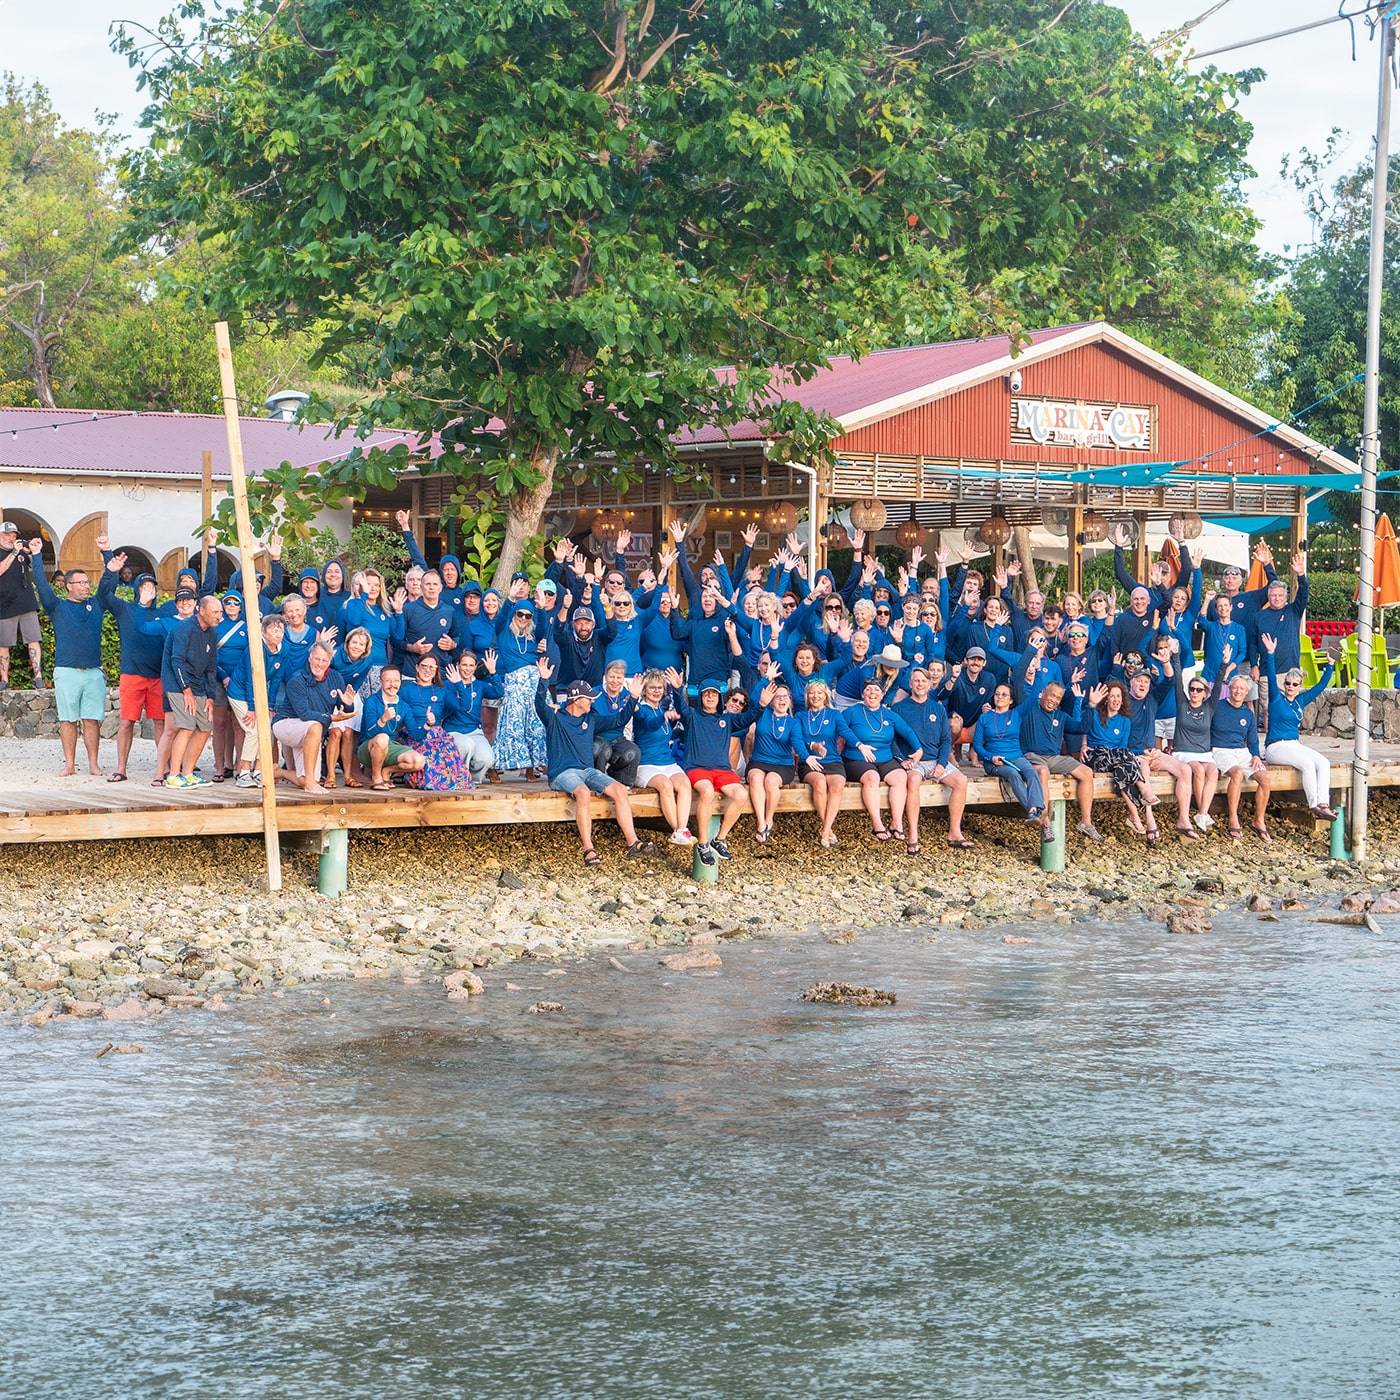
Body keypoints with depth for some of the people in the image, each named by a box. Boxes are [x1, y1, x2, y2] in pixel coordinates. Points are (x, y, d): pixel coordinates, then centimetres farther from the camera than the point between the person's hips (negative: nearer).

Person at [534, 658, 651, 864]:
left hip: (587, 770, 6)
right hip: (562, 772, -6)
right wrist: (544, 681, -34)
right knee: (583, 792, -37)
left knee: (619, 790, -17)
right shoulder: (555, 718, 1)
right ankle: (588, 849, -40)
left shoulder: (589, 719, 19)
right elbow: (540, 704, -20)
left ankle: (632, 843, -21)